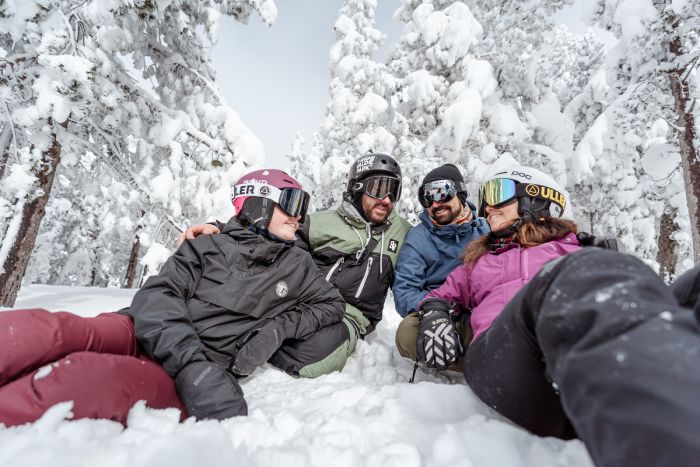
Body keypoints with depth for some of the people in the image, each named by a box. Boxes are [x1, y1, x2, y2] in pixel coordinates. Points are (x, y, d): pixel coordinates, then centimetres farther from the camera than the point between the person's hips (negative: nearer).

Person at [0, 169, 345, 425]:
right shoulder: (210, 246, 6)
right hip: (148, 336, 1)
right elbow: (158, 294, -5)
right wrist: (192, 363, -23)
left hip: (208, 370, -1)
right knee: (51, 330, -28)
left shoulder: (298, 266, 11)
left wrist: (279, 328, -4)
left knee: (86, 375, -31)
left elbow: (332, 304, 14)